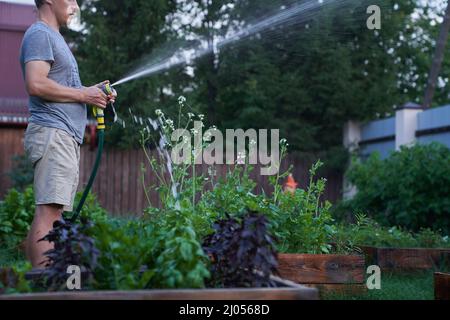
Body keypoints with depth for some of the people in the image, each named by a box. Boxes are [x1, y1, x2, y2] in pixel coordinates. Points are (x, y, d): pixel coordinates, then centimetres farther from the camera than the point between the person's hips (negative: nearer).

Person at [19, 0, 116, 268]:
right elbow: (36, 84, -18)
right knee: (48, 211, -16)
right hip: (52, 133, -10)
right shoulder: (39, 34, -5)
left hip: (66, 137, 10)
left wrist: (92, 93, 13)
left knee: (54, 214, 6)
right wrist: (83, 95, -10)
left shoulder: (54, 37, 27)